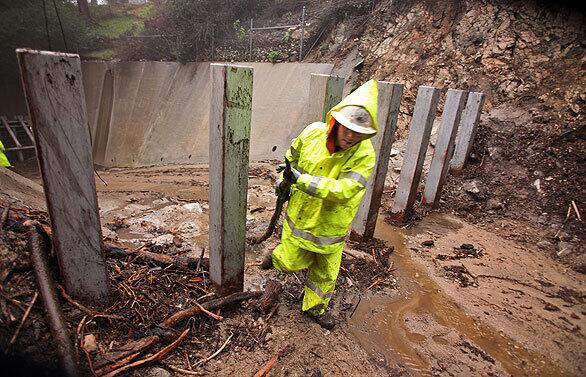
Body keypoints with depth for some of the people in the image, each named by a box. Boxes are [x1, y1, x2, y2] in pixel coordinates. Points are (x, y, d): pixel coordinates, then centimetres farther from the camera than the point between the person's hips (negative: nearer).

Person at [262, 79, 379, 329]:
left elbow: (342, 190, -34)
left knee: (326, 272, 17)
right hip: (300, 218, 1)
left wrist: (300, 179, -38)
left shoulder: (364, 156, -23)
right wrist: (283, 180, 10)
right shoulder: (313, 132, -14)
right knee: (292, 263, 13)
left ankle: (315, 308, 44)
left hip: (331, 226, 0)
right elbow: (293, 155, 8)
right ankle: (278, 255, 49)